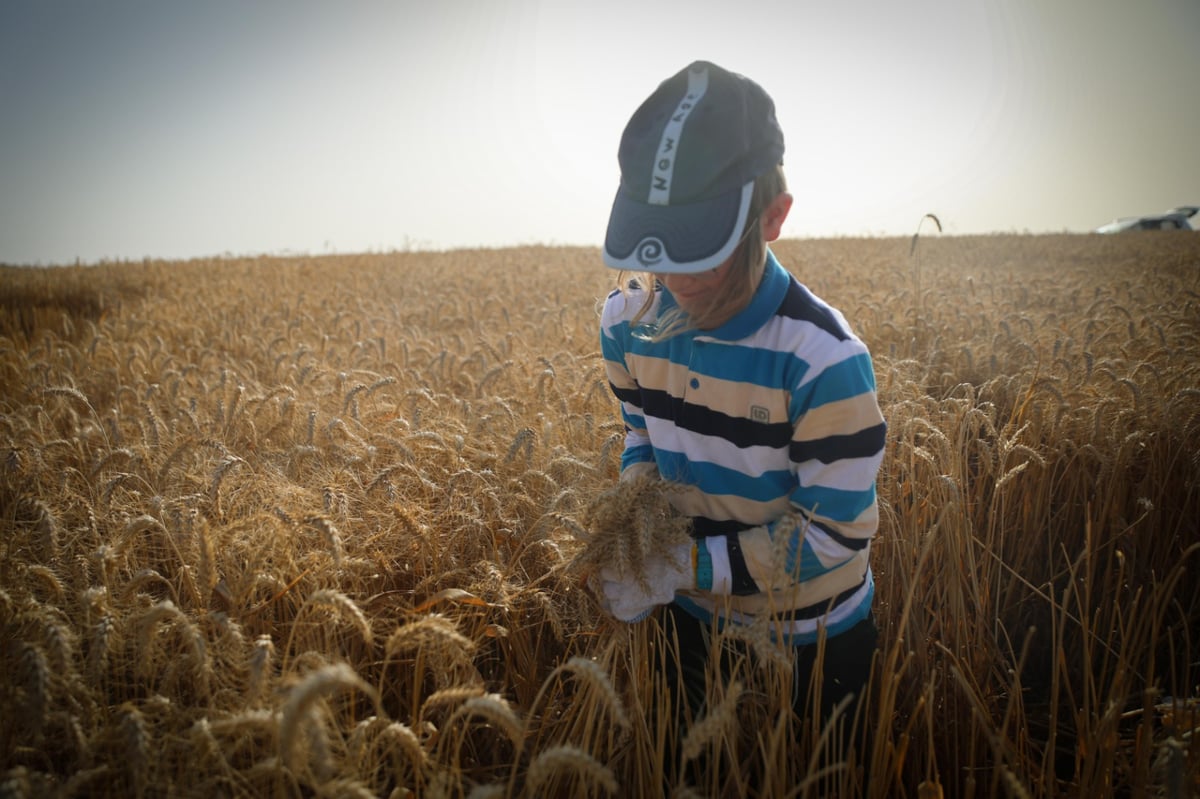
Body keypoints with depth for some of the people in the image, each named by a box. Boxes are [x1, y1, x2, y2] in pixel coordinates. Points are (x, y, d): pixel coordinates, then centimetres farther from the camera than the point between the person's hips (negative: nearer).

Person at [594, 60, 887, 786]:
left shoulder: (823, 359, -31)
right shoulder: (629, 319, -14)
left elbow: (836, 535, -24)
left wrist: (685, 564, -28)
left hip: (811, 638, -4)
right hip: (692, 616, 5)